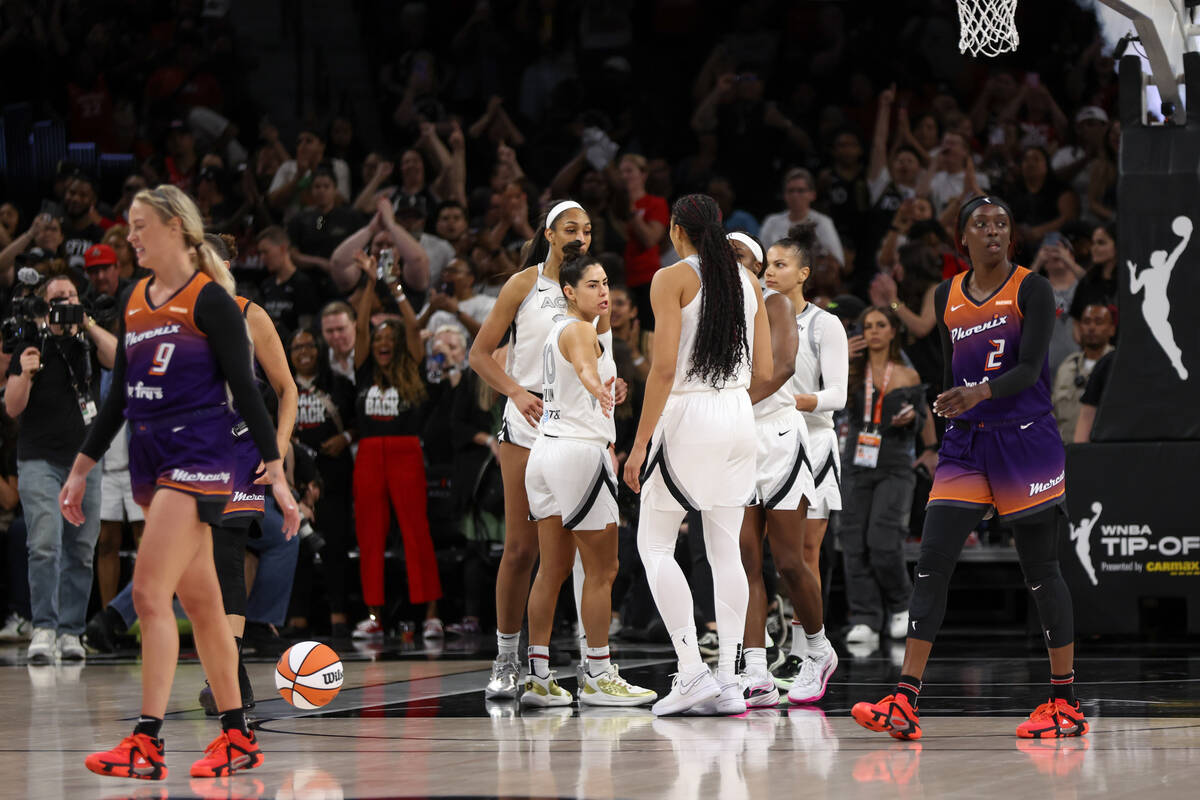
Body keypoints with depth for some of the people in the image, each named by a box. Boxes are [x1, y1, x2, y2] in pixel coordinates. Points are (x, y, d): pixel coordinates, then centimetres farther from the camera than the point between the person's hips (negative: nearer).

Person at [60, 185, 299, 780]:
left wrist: (277, 475, -12)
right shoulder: (136, 302, 14)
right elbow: (118, 397, 21)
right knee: (199, 603, 10)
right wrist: (81, 470, 21)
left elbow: (245, 390, -9)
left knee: (149, 591, -17)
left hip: (199, 459, -8)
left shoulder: (209, 299, -8)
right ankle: (237, 738, 15)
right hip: (150, 462, 8)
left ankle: (147, 742, -19)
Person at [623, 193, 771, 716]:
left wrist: (640, 445, -13)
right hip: (738, 418, 6)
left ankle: (692, 671, -7)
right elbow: (765, 370, 9)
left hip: (688, 416, -6)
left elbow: (664, 366, -14)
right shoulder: (748, 281, 10)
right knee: (725, 551, 9)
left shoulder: (672, 279, -7)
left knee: (654, 545, 4)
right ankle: (728, 679, 4)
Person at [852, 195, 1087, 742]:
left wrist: (979, 393, -33)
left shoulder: (1032, 290, -5)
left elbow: (1029, 369, -16)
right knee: (931, 564, -7)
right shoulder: (948, 296, 11)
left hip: (1025, 441, -5)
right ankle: (904, 706, -12)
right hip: (966, 445, 5)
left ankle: (1065, 704, 11)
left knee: (1041, 572, 0)